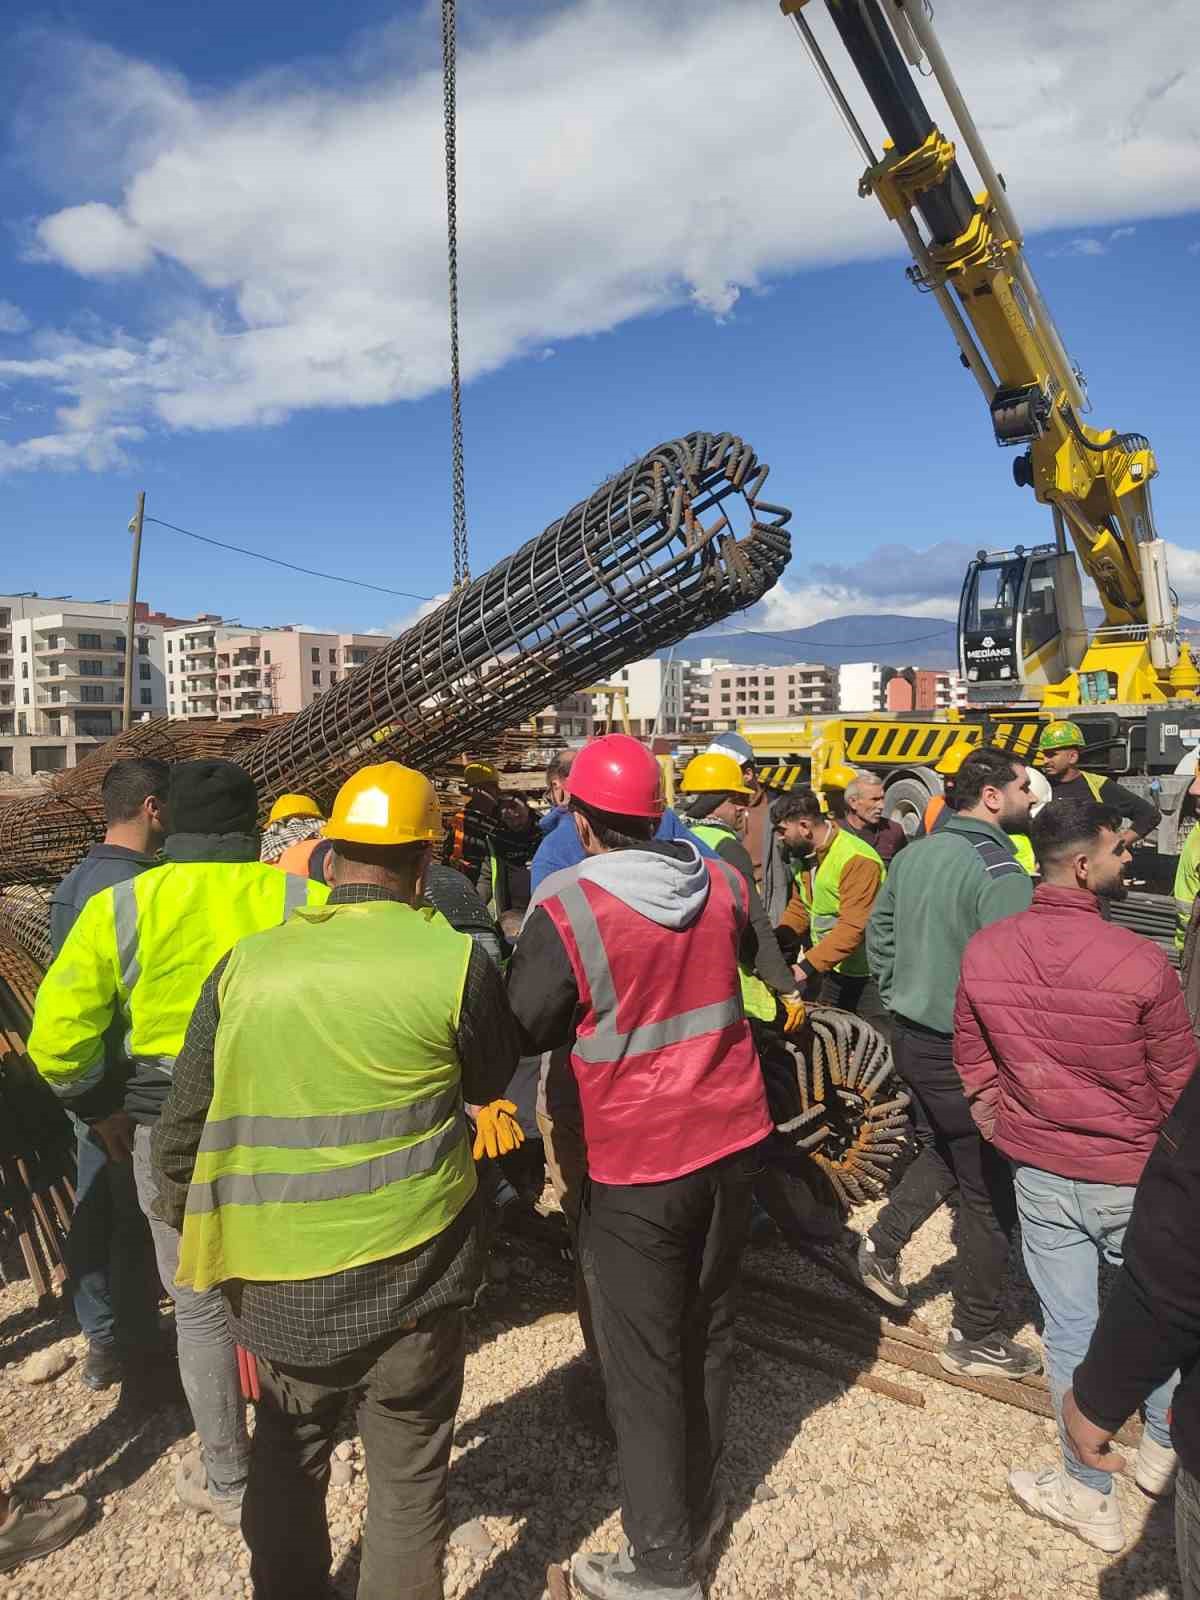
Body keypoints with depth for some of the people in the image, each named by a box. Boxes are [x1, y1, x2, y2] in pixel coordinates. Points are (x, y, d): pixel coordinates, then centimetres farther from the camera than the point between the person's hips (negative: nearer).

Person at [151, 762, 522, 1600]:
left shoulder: (248, 963, -6)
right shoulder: (456, 961, -15)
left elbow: (184, 1126, 2)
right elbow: (493, 1077, 3)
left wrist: (198, 1234, 17)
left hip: (278, 1275, 3)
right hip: (410, 1270, -3)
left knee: (288, 1459, 25)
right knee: (409, 1475, 18)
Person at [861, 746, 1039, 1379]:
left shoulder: (914, 853, 4)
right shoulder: (1001, 871, -20)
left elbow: (878, 930, 11)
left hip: (911, 1035, 8)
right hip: (965, 1049, -8)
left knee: (938, 1153, 29)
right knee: (990, 1194, 8)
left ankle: (882, 1243, 26)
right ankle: (974, 1339, 21)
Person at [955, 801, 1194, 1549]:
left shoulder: (982, 952, -12)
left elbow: (973, 1063, 2)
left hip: (1040, 1173, 2)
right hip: (1134, 1176, -2)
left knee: (1068, 1324, 16)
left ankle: (1090, 1494, 32)